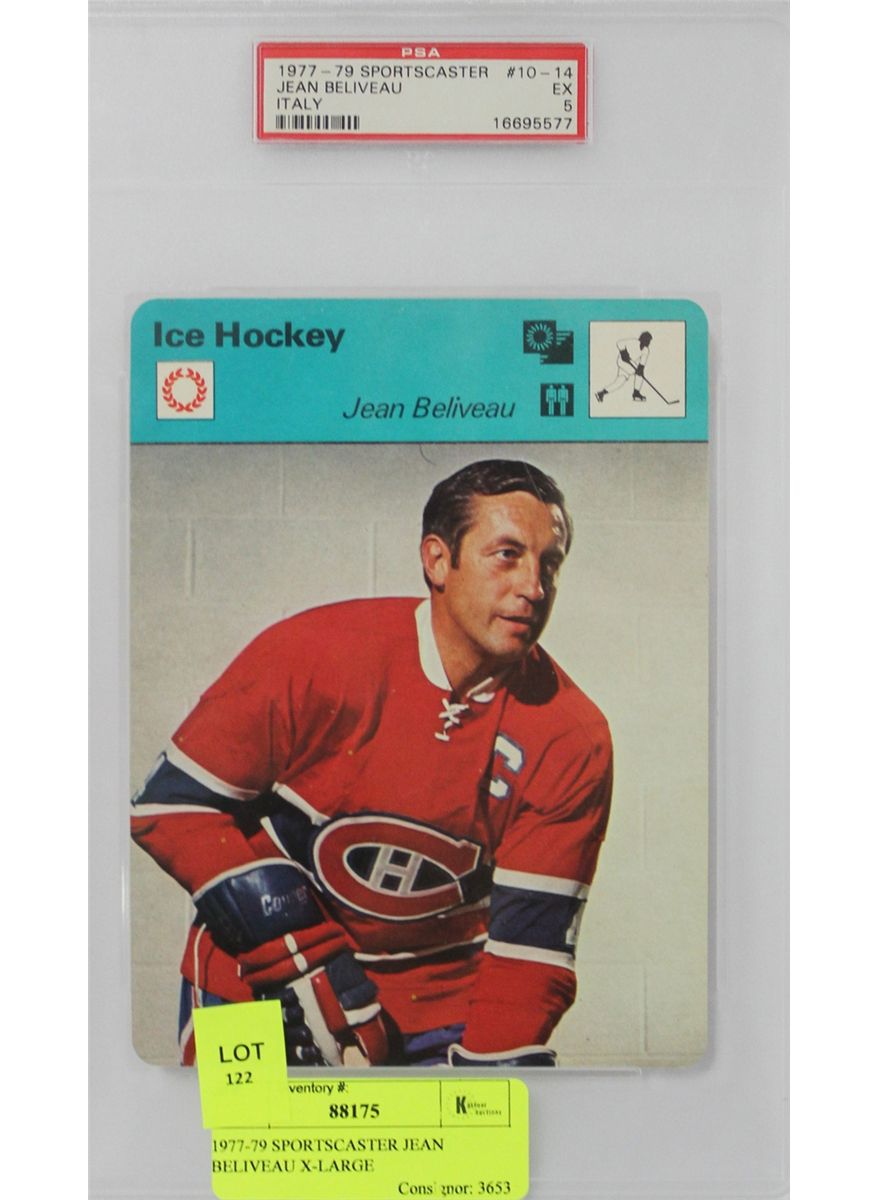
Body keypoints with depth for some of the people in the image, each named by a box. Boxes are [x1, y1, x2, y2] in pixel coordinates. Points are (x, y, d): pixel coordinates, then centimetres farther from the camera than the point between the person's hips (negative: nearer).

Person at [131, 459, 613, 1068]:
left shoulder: (573, 739, -12)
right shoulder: (313, 657, -20)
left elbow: (531, 939, -8)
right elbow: (173, 802, -15)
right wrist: (302, 956, -18)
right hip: (255, 983, -2)